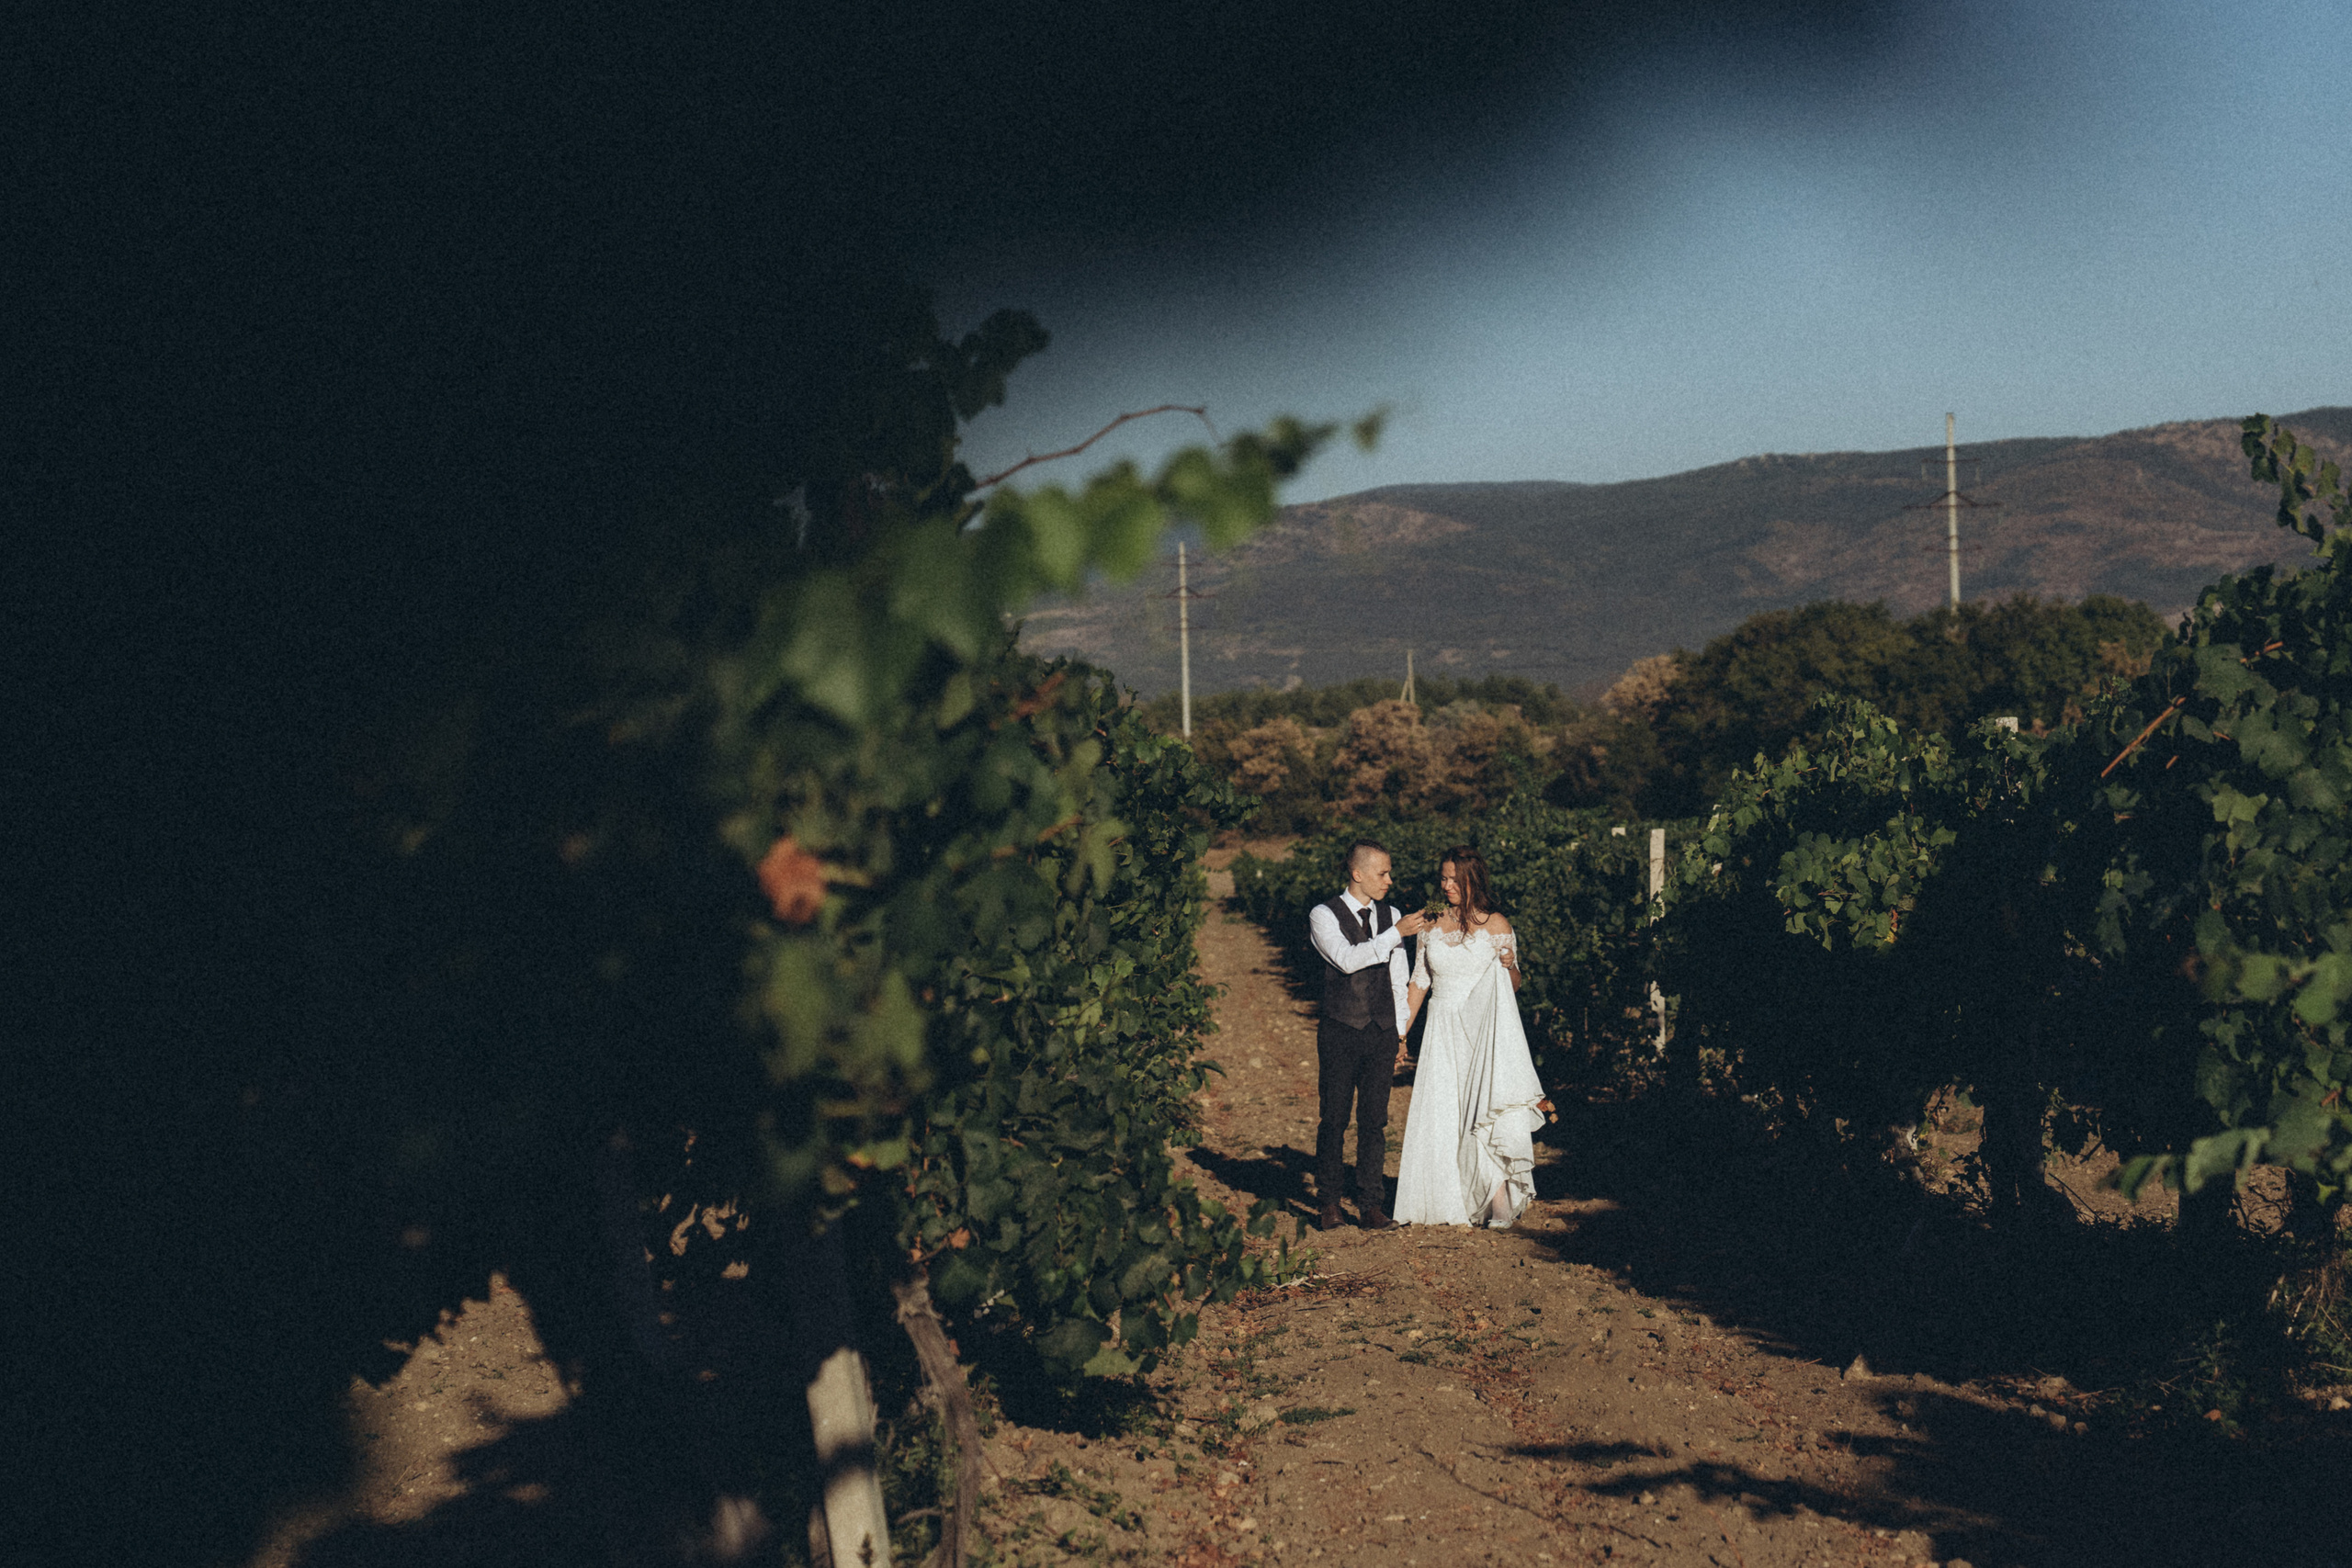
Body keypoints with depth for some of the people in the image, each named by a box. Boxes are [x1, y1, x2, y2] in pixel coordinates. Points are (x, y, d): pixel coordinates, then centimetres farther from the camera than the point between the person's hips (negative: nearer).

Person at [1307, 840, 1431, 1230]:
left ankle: (1372, 1207, 7)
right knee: (1333, 1121, 1)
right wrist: (1396, 934, -24)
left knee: (1374, 1122, 3)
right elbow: (1347, 959, -22)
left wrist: (1400, 1034, 13)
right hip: (1339, 1033, -4)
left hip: (1382, 1033, 4)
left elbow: (1397, 981, 15)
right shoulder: (1324, 916, -5)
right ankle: (1329, 1203, 14)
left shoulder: (1390, 916, 10)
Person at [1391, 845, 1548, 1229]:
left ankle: (1498, 1203, -4)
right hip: (1442, 1033, 3)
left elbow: (1513, 985, 5)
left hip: (1484, 1032, -3)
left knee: (1487, 1116, -9)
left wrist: (1509, 965, -18)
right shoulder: (1432, 924, 8)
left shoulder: (1495, 925, 0)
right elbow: (1419, 982, 13)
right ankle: (1446, 1201, 9)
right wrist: (1400, 1033, 10)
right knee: (1439, 1114, 1)